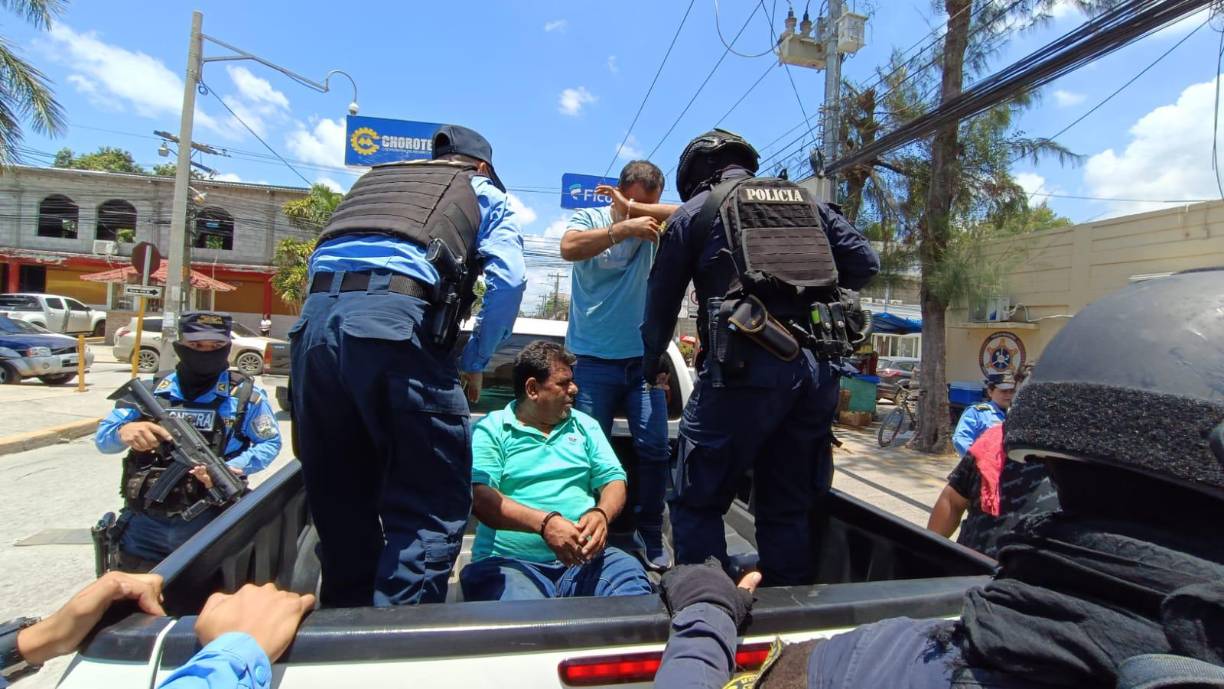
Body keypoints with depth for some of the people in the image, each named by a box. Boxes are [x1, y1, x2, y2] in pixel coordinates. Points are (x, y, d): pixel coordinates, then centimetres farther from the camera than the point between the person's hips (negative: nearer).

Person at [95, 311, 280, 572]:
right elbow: (102, 436, 5)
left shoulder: (246, 394, -3)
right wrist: (123, 432, -20)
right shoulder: (150, 391, 4)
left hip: (207, 524, -2)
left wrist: (231, 467, -18)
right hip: (144, 523, 2)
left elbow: (270, 442, 0)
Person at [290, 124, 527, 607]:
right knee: (434, 502, 1)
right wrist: (473, 364, 12)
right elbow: (508, 279, 4)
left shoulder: (372, 180, 35)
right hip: (395, 321, -6)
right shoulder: (483, 191, 21)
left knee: (338, 503, 16)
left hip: (313, 320, 6)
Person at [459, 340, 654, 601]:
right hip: (511, 561, -4)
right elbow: (480, 497, -11)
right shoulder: (491, 430, 3)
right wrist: (544, 522, -25)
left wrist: (601, 515, -13)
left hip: (584, 557, 5)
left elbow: (614, 480, 11)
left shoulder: (585, 425, 18)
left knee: (632, 577, -25)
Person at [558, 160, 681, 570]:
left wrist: (635, 208, -15)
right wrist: (623, 227, -28)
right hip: (593, 359, -2)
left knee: (655, 449, 0)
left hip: (644, 359, 2)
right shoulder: (589, 219, 2)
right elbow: (569, 248, -20)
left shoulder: (652, 228, 6)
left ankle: (651, 538, 15)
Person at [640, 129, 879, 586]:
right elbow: (865, 264, 17)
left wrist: (650, 366, 30)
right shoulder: (808, 203, 22)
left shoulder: (695, 210, 11)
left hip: (747, 365, -5)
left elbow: (661, 303, 15)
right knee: (788, 508, 17)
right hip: (818, 368, 5)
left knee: (696, 502, 7)